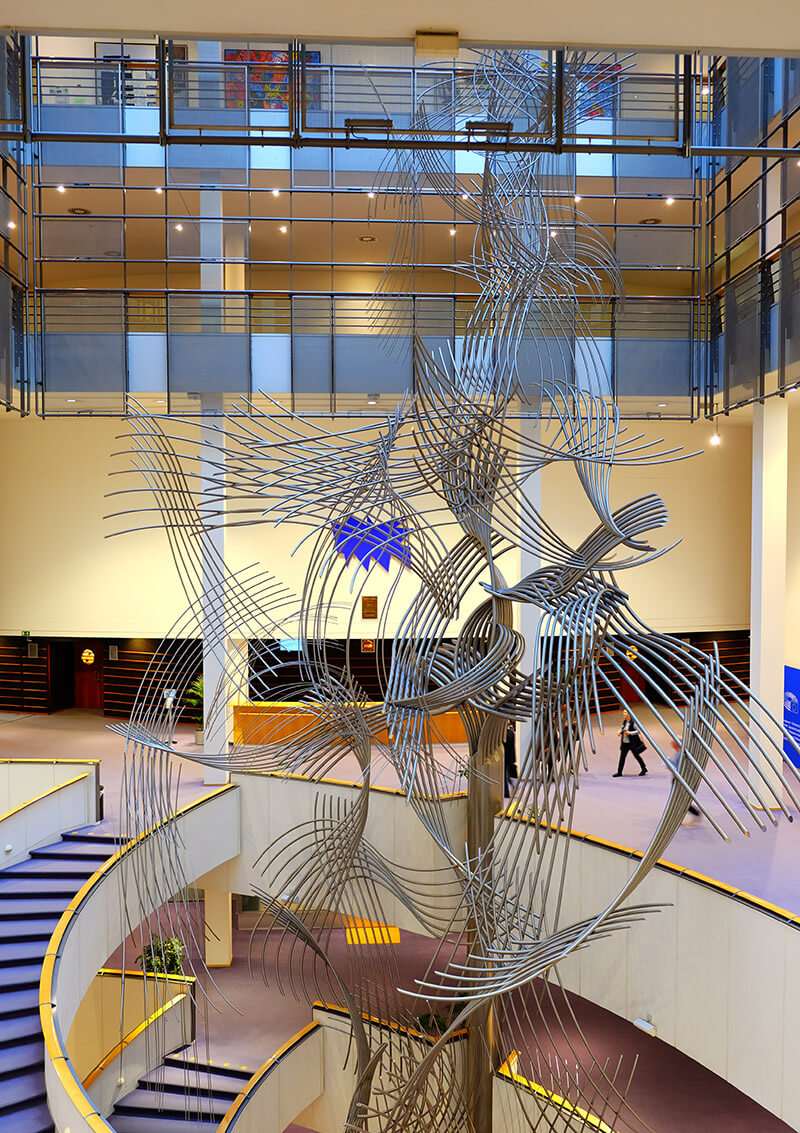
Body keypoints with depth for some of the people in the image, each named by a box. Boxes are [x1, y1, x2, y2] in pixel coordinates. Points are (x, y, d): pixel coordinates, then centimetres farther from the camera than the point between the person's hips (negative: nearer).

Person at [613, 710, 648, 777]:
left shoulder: (633, 722, -15)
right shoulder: (624, 722, 8)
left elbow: (638, 730, -16)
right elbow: (622, 729, 23)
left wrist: (630, 733, -23)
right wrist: (619, 731, 2)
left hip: (632, 743, -6)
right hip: (625, 743, 6)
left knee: (636, 755, 9)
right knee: (622, 756, 1)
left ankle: (644, 769, 29)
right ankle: (619, 772, 4)